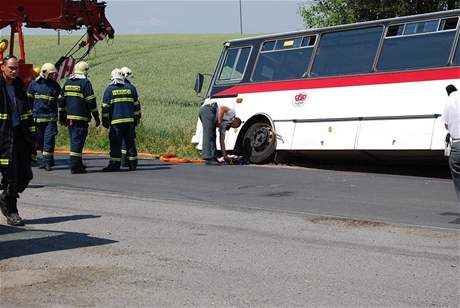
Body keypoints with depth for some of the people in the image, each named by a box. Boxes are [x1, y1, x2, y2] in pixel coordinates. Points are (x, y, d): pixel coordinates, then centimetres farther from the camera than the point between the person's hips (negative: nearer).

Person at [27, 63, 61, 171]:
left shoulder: (55, 86, 7)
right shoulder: (34, 84, 4)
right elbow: (28, 100, 10)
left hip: (51, 118, -1)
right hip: (37, 117, 1)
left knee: (49, 139, -10)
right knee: (40, 140, 7)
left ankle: (46, 161, -8)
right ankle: (48, 161, 19)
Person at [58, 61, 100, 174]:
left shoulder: (67, 82, 13)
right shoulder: (85, 82, -8)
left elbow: (61, 100, 16)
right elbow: (91, 102, -11)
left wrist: (62, 117, 22)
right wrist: (96, 117, -5)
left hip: (70, 117, 7)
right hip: (81, 118, -7)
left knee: (74, 140, 17)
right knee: (78, 140, -6)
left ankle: (78, 164, 26)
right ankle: (75, 166, -10)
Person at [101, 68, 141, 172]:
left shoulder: (109, 89, 0)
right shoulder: (130, 88, 9)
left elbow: (105, 106, -1)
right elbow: (136, 104, 12)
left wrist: (105, 120, 5)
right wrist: (136, 118, 20)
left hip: (116, 121, -3)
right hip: (130, 120, 3)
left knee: (115, 143, -2)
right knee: (130, 141, 10)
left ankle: (115, 164, -6)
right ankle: (133, 163, 12)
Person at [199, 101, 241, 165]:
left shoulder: (225, 124, 27)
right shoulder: (232, 110, 9)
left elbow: (222, 140, 26)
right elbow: (222, 108, -11)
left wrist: (224, 155, 24)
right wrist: (219, 122, -13)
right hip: (208, 110, -9)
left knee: (212, 137, 12)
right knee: (208, 135, -14)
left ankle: (213, 158, 8)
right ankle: (208, 158, -19)